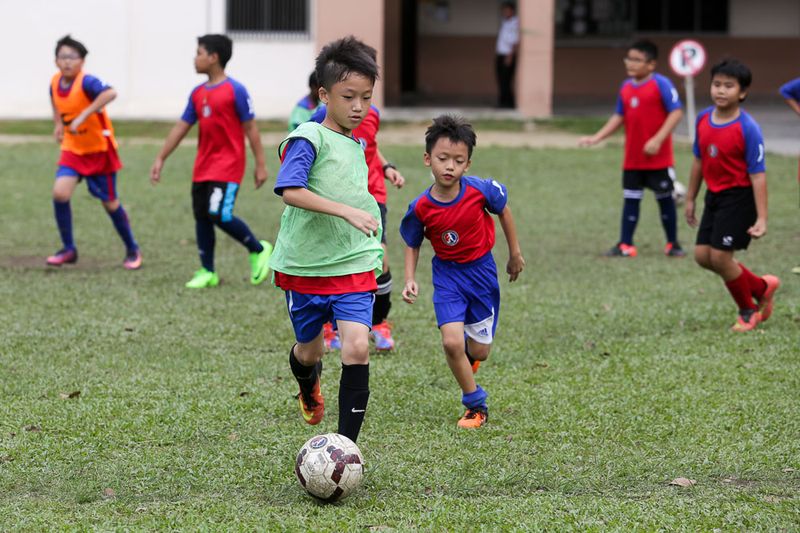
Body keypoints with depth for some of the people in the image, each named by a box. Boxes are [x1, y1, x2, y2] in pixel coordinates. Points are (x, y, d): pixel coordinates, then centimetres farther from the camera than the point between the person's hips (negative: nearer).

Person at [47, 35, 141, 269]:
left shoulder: (86, 81, -25)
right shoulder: (55, 82, -4)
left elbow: (110, 93, -46)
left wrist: (83, 116, -50)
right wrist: (58, 124, 7)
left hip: (99, 149, -5)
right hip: (72, 149, 5)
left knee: (110, 203, 6)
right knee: (60, 192, -15)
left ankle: (132, 250, 26)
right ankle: (68, 249, 1)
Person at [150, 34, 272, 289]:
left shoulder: (235, 91, -10)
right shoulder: (198, 93, 9)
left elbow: (250, 128, -9)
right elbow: (181, 127, 13)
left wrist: (260, 164, -11)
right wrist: (161, 158, 11)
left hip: (228, 165, -7)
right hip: (203, 166, 7)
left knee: (219, 215, -17)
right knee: (201, 216, 6)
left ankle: (258, 250, 4)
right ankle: (207, 273, 14)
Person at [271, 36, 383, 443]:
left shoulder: (355, 146, 10)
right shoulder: (309, 138, -13)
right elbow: (290, 191, -27)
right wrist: (347, 211, -34)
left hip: (354, 267, 4)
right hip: (304, 267, -4)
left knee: (356, 348, -13)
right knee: (309, 350, 14)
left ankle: (347, 445, -9)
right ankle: (308, 385, 52)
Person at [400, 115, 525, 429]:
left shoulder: (480, 190, -21)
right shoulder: (420, 208, -19)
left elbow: (503, 210, 2)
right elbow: (412, 244, 1)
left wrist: (515, 253, 11)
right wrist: (410, 280, -13)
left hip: (482, 270, 0)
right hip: (447, 274, 0)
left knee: (479, 351, 5)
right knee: (451, 342, -17)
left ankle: (468, 350, 46)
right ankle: (475, 404, 6)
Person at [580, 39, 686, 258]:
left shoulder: (661, 84, -12)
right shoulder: (626, 87, 7)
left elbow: (676, 112, -16)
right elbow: (619, 117, 16)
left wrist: (658, 139, -24)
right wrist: (596, 137, 8)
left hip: (658, 158, -5)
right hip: (632, 159, 6)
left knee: (665, 198, 5)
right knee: (630, 199, 7)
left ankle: (673, 244, 17)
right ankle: (625, 245, 11)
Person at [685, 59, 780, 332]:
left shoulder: (748, 129, -19)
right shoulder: (703, 120, 0)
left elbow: (757, 175, -19)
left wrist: (761, 219, -21)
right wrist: (690, 199, 19)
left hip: (739, 197, -7)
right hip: (714, 196, 7)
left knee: (719, 256, -9)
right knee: (702, 255, 5)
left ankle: (748, 312, 15)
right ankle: (762, 287, 24)